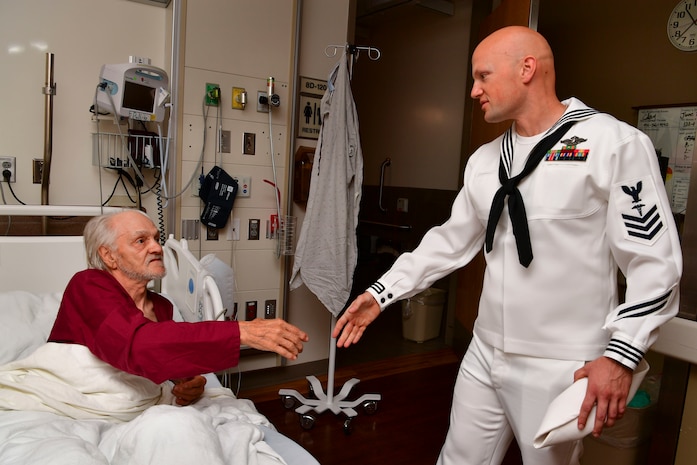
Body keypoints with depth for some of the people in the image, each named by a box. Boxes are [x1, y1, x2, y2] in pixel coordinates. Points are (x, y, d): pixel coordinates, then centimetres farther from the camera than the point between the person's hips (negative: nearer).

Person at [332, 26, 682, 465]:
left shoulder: (616, 143, -11)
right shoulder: (484, 159, 8)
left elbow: (655, 262, -11)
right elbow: (451, 240, 11)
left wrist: (621, 355, -18)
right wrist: (382, 292, 7)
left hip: (562, 369, -5)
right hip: (484, 355, 6)